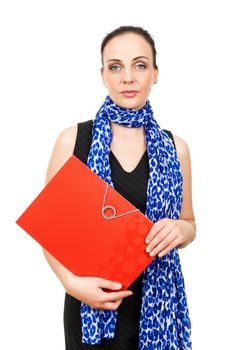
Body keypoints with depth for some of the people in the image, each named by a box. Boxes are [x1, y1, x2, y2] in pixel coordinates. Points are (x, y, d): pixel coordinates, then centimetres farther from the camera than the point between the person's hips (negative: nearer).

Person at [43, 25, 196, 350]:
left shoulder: (175, 147, -1)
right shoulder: (72, 140, -7)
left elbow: (189, 223, 9)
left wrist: (179, 229, -13)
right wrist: (72, 282, -17)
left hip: (158, 300, 2)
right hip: (92, 301, -2)